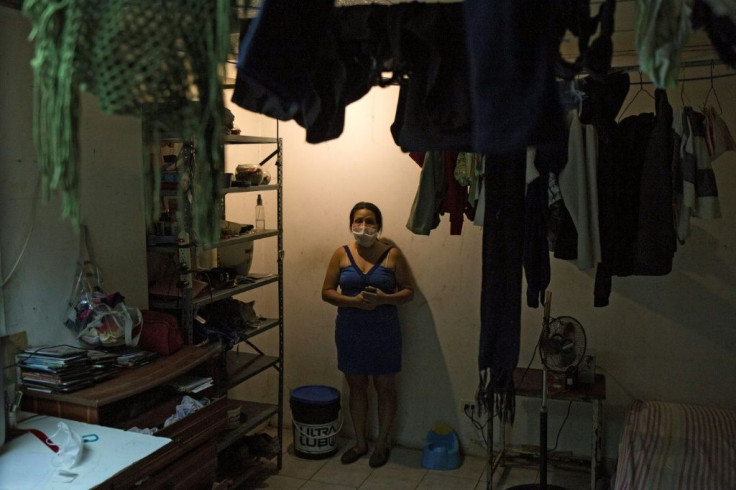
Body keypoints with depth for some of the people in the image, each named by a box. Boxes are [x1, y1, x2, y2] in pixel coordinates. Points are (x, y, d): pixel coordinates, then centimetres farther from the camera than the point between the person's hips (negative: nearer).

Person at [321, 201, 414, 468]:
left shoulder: (392, 254, -6)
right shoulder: (341, 254, -2)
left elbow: (408, 291, -3)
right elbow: (327, 292, -2)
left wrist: (384, 299, -22)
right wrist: (354, 301, -19)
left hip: (384, 333, -2)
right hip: (349, 332, 2)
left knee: (384, 387, 10)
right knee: (356, 386, 14)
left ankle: (382, 443, 29)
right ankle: (360, 442, 32)